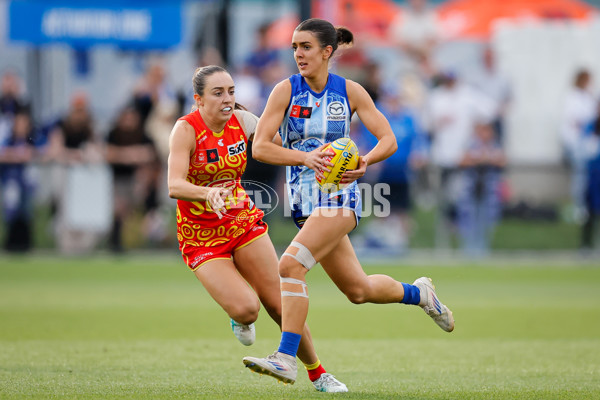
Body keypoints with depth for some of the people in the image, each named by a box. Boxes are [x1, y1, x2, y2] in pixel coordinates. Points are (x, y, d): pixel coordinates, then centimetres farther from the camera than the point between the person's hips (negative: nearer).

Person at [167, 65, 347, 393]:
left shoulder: (242, 122, -7)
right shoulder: (186, 129, -20)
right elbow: (174, 186, -33)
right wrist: (208, 193, -52)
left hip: (243, 224, 4)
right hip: (201, 238, -4)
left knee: (280, 305, -3)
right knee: (246, 309, -22)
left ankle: (317, 374, 16)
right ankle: (240, 320, 17)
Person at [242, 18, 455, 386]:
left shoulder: (350, 91, -3)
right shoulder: (286, 90, -2)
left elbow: (389, 141, 0)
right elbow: (260, 147, -9)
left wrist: (364, 162, -21)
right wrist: (305, 157, -24)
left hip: (338, 195, -4)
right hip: (304, 199, 4)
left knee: (290, 266, -24)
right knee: (359, 290, 12)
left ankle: (286, 359, -22)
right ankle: (419, 293, 41)